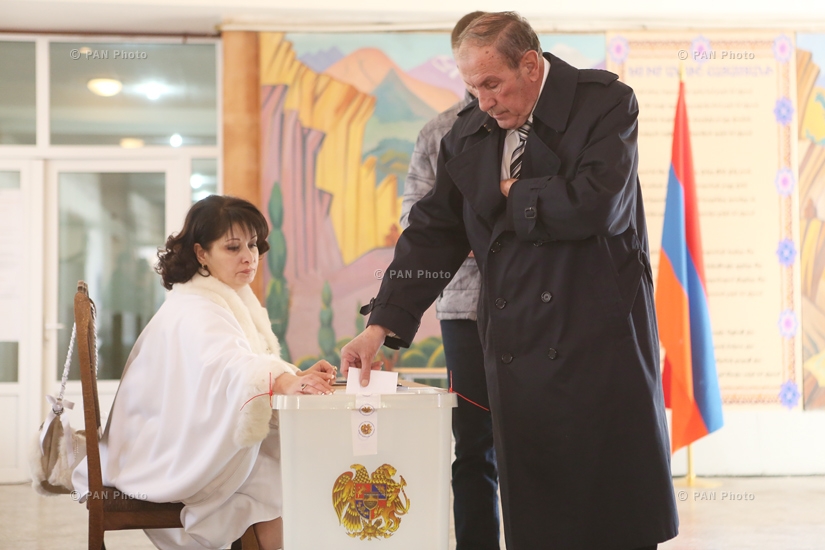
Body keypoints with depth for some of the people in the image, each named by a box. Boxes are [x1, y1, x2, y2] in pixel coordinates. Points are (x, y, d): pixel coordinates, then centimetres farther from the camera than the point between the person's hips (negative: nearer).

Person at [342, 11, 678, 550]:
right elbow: (433, 231, 9)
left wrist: (516, 194, -5)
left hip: (601, 339, -4)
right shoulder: (468, 132, 9)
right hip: (517, 352, 4)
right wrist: (383, 324, 0)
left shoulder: (606, 102, -5)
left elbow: (597, 204, -20)